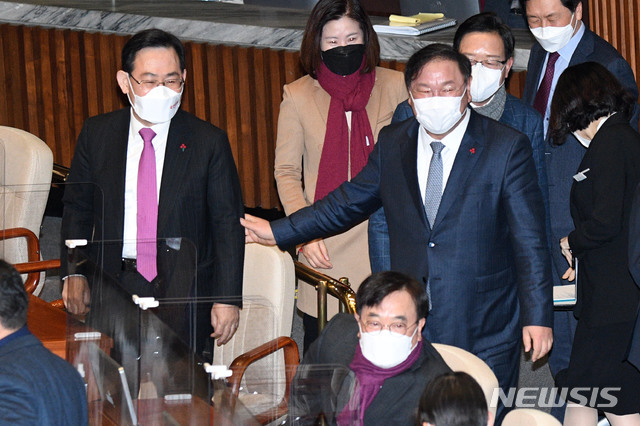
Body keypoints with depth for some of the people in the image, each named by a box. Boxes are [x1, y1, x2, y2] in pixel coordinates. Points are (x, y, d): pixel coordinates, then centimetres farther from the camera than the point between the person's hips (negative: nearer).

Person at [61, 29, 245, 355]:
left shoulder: (209, 142, -3)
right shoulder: (96, 134, 4)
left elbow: (228, 225, -1)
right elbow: (77, 207, 14)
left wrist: (227, 298, -5)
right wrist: (74, 273, 4)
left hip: (184, 292, -1)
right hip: (114, 288, 2)